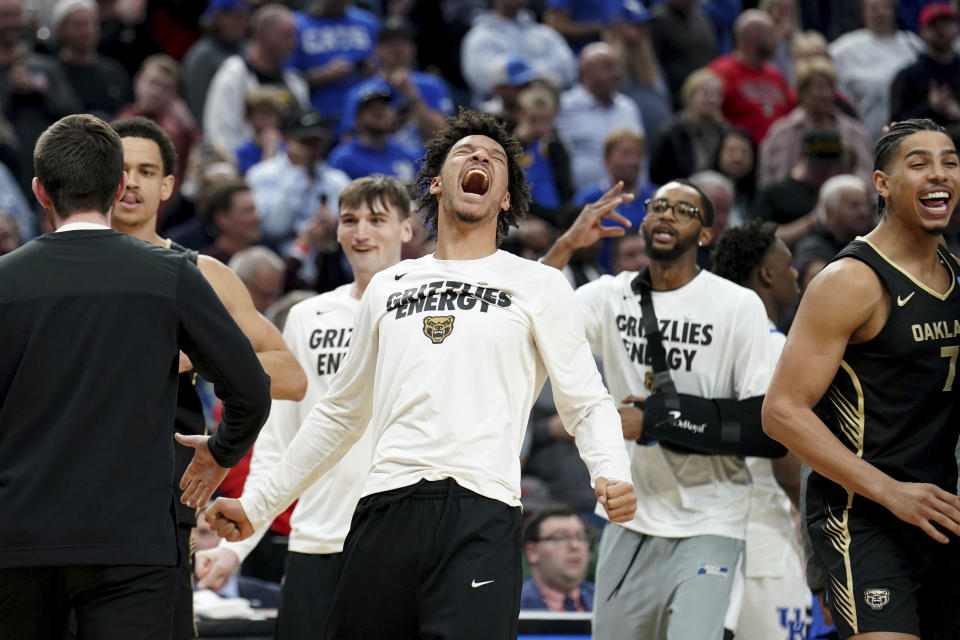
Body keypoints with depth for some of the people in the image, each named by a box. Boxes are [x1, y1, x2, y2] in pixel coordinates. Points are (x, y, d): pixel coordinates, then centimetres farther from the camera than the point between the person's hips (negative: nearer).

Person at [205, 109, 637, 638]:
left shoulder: (538, 286, 14)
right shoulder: (388, 287, 23)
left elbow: (586, 404, 9)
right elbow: (340, 414, 30)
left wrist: (610, 472, -12)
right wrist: (258, 505, 26)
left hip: (483, 514, -3)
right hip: (385, 510, 3)